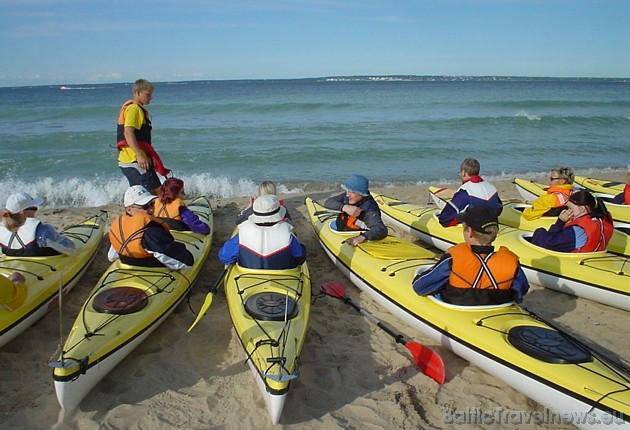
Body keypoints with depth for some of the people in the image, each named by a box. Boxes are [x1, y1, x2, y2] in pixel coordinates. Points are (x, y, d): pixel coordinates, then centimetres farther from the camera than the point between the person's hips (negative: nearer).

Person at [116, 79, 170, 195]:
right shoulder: (134, 108, -10)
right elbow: (128, 133, -23)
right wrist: (139, 156, -32)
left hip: (127, 160, 11)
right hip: (134, 160, -11)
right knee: (156, 191, -12)